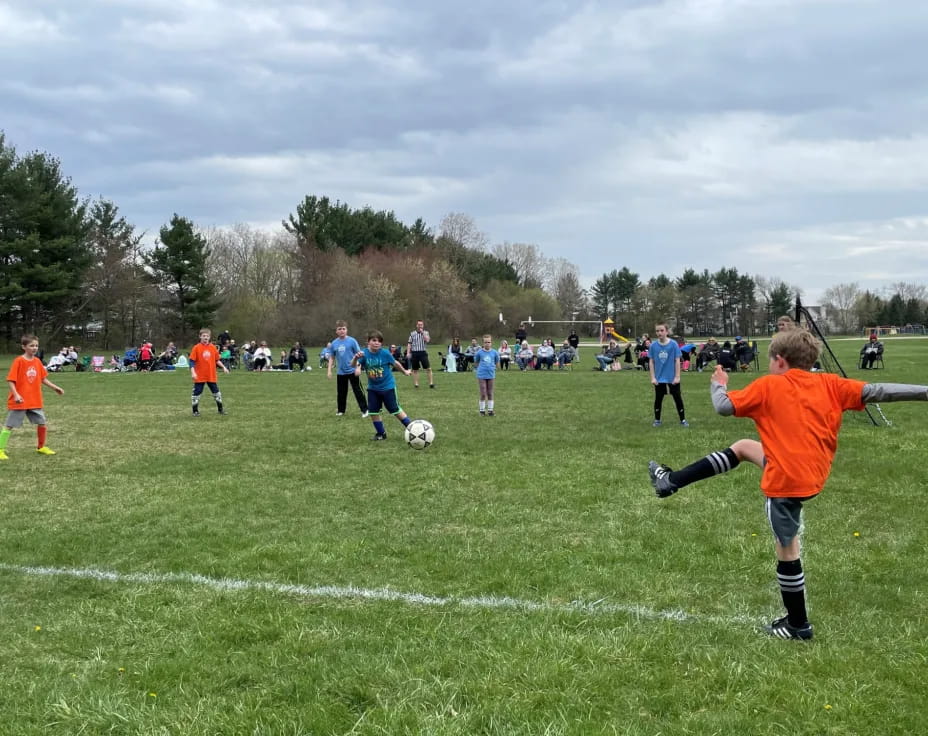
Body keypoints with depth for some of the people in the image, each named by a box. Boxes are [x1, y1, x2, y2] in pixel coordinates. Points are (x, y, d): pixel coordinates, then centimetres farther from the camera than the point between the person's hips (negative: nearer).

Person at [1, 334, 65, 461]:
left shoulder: (37, 361, 5)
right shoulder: (18, 361, -13)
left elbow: (43, 379, 16)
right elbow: (10, 380, -15)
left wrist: (55, 388, 10)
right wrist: (16, 395, -26)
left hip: (35, 401, 6)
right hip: (20, 402, -6)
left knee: (42, 423, 9)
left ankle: (41, 447, 27)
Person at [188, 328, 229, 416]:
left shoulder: (213, 347, 4)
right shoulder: (196, 348, -7)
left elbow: (217, 360, 14)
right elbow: (191, 361, -9)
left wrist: (223, 367, 4)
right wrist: (193, 372, -18)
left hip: (211, 376, 3)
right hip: (200, 376, -3)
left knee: (216, 392, 10)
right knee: (196, 393, 1)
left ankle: (220, 409, 22)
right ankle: (195, 411, 12)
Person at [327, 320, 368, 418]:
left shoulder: (352, 341, -8)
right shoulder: (334, 343, 3)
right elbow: (331, 358, 11)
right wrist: (329, 370, 4)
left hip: (352, 371, -4)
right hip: (340, 372, 4)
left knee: (358, 391, -1)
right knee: (341, 392, 11)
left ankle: (364, 410, 6)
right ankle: (340, 410, 24)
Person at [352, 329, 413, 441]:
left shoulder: (385, 353, -16)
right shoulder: (364, 353, -13)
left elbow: (395, 363, 2)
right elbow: (353, 365, -25)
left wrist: (405, 371, 17)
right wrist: (356, 357, -47)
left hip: (387, 386, -3)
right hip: (373, 388, 3)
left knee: (395, 410, 0)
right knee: (373, 411, 4)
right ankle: (381, 433, 21)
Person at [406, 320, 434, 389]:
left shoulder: (425, 333, 6)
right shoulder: (412, 333, 8)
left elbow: (427, 340, -12)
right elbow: (409, 343, 9)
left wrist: (422, 332, -11)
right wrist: (408, 352, 1)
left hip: (423, 352, -1)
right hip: (414, 353, 1)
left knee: (428, 368, -9)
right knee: (415, 369, 5)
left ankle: (431, 383, -5)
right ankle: (416, 384, 12)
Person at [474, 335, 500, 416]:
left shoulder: (494, 352, 0)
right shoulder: (479, 352, -3)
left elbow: (497, 363, 12)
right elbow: (475, 363, 9)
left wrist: (493, 368, 1)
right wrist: (480, 368, -1)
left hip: (491, 375, 2)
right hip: (481, 376, -2)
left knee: (490, 394, 9)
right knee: (483, 394, -1)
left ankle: (490, 410, 17)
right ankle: (482, 410, 10)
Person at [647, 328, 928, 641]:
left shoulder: (768, 386, -8)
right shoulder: (830, 384, 4)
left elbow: (724, 407, -6)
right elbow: (875, 392, -2)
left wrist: (718, 385, 16)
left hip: (787, 481, -7)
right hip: (811, 472, 7)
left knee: (786, 548, 7)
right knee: (743, 447, 22)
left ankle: (798, 625, 18)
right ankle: (672, 481, 27)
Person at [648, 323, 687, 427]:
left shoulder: (673, 344, -10)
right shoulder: (653, 345, -6)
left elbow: (677, 361, -6)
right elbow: (651, 362, 0)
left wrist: (677, 376, -8)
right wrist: (653, 378, -3)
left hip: (672, 378, -1)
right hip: (659, 379, 1)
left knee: (678, 398, 6)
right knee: (658, 399, 12)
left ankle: (683, 420, 17)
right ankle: (657, 420, 25)